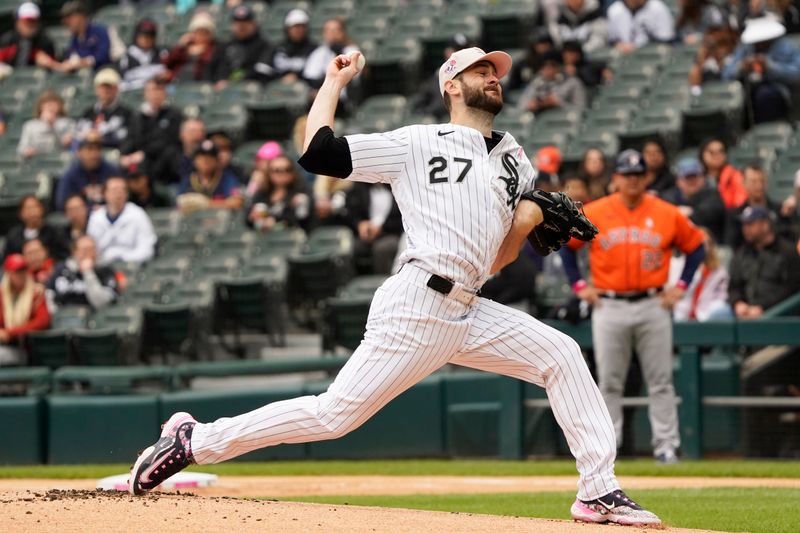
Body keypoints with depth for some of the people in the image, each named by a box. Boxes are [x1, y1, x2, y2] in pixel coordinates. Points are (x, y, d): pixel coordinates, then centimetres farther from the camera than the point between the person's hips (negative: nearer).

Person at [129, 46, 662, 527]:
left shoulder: (517, 164, 21)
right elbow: (317, 152, -5)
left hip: (469, 314, 7)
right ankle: (194, 439, -2)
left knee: (561, 355, -3)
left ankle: (598, 493, -3)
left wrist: (525, 223, 2)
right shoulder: (418, 143, 2)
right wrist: (333, 82, 6)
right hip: (417, 307, -7)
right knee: (335, 414, -12)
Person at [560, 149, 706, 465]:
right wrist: (579, 285, 6)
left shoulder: (667, 214, 2)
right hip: (609, 307, 0)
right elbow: (566, 244, 13)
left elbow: (696, 245, 12)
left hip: (653, 306, 0)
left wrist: (681, 285, 4)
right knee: (609, 382, 3)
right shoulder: (593, 214, 1)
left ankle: (666, 445, 4)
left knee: (661, 382, 0)